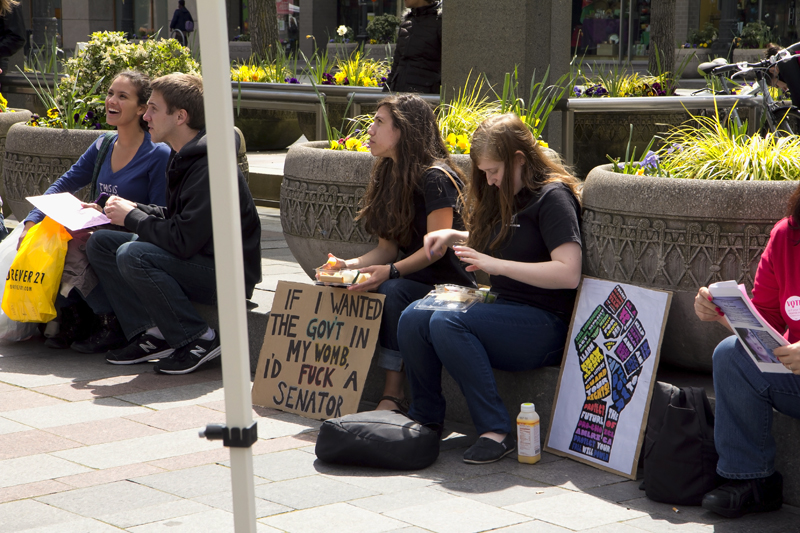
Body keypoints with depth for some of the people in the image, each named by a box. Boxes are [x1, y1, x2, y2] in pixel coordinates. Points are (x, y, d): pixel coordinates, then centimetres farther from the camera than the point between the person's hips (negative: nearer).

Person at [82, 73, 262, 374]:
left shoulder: (210, 167, -23)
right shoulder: (184, 157, 9)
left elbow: (182, 241, -26)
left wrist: (131, 218, -12)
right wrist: (133, 209, 1)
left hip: (227, 274, -10)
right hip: (198, 263, 10)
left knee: (132, 255, -29)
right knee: (100, 243, 6)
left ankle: (198, 340, -17)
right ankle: (149, 334, -1)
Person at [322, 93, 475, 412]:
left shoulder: (435, 177, -13)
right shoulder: (388, 177, 13)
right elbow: (388, 247, 10)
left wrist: (391, 271, -31)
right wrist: (350, 265, -7)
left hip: (450, 286, -7)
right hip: (413, 281, 7)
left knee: (393, 290, -35)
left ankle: (394, 394, -30)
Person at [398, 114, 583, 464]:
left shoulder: (552, 196, -8)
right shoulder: (504, 197, 19)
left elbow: (569, 273, -20)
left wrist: (496, 264, -20)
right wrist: (455, 237, 18)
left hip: (544, 324, -8)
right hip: (503, 310, 8)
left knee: (446, 323, -31)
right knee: (413, 318, -15)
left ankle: (496, 432, -29)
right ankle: (427, 421, -5)